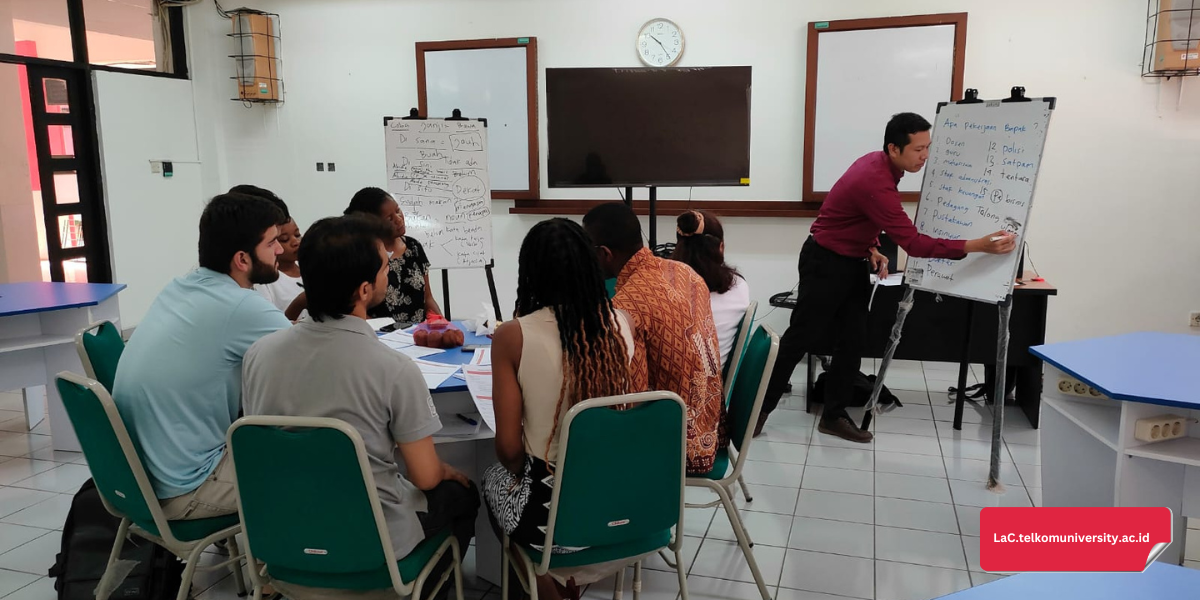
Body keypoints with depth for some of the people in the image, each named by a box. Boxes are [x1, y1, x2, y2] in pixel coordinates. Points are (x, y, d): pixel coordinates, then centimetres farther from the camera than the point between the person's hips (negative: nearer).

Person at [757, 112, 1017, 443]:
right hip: (825, 262, -9)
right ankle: (759, 406, 10)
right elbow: (913, 243, -32)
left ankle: (834, 415, 14)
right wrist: (978, 246, -35)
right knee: (800, 339, -2)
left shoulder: (880, 164, 0)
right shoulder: (875, 182, -30)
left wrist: (871, 249, 2)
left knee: (853, 340, 7)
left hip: (853, 263, 9)